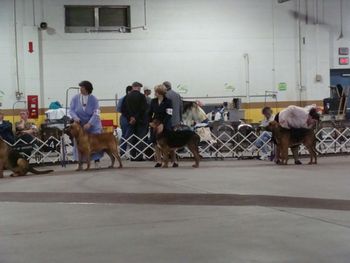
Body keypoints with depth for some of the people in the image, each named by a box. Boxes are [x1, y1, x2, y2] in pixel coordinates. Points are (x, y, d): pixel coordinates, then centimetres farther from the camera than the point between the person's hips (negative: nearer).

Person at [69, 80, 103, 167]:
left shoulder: (94, 99, -9)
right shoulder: (75, 98, -3)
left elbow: (96, 114, -16)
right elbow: (71, 110, -4)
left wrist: (89, 124, -29)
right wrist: (75, 117, -25)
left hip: (92, 124, -2)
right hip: (80, 124, 2)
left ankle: (97, 161, -1)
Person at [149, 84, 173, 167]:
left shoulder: (168, 102, -9)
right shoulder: (153, 101, 5)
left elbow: (168, 115, -14)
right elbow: (150, 113, 13)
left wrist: (163, 124, -22)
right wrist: (151, 122, 1)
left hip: (165, 125, -5)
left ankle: (174, 161, 1)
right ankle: (159, 161, 11)